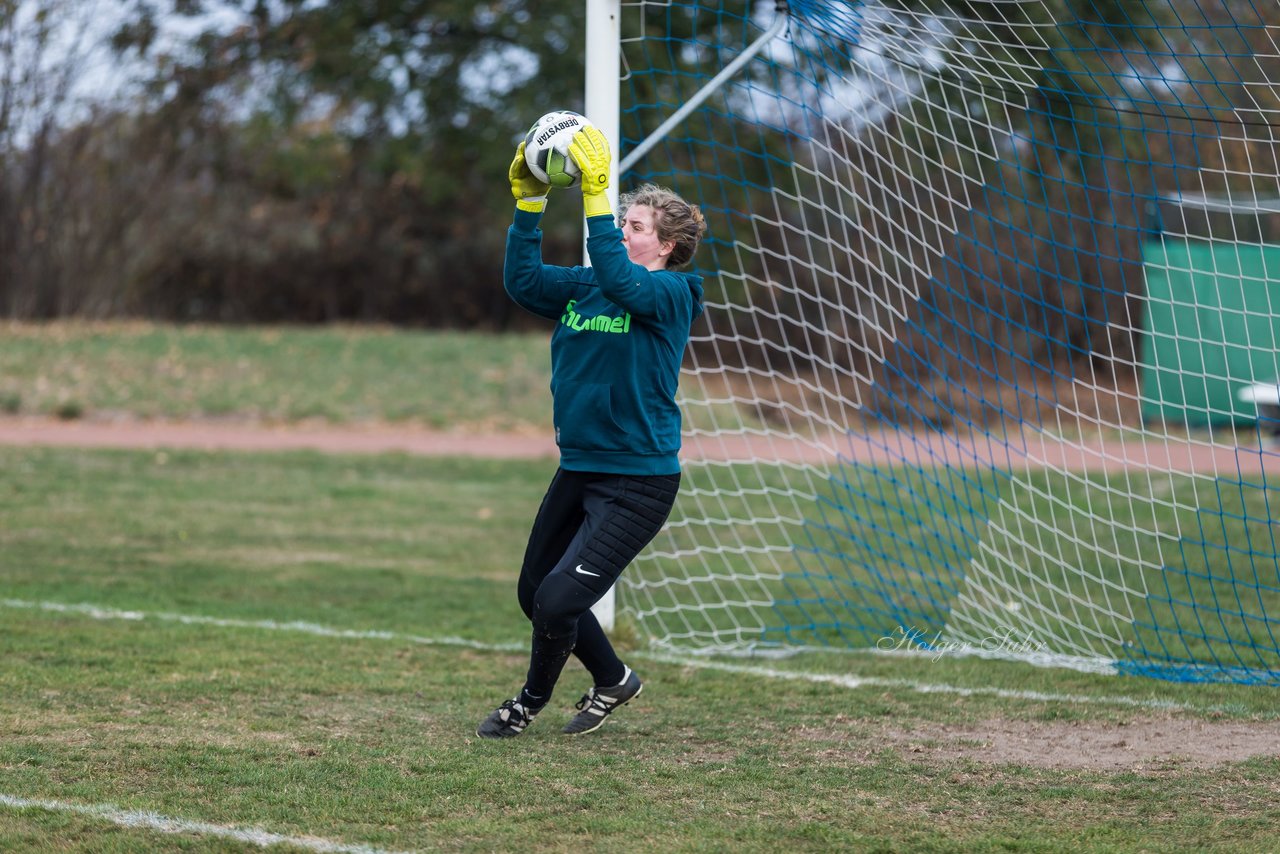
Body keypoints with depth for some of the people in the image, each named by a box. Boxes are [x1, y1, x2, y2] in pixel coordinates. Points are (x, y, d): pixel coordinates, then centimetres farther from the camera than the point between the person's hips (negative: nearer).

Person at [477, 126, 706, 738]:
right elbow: (523, 280, -5)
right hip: (578, 470, 8)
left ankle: (533, 701, 16)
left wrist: (596, 196, -35)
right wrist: (528, 201, -14)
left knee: (558, 600, -13)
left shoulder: (671, 293, -10)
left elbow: (619, 281, -30)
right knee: (533, 595, 16)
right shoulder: (583, 288, 9)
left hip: (638, 481, -8)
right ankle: (612, 681, 39)